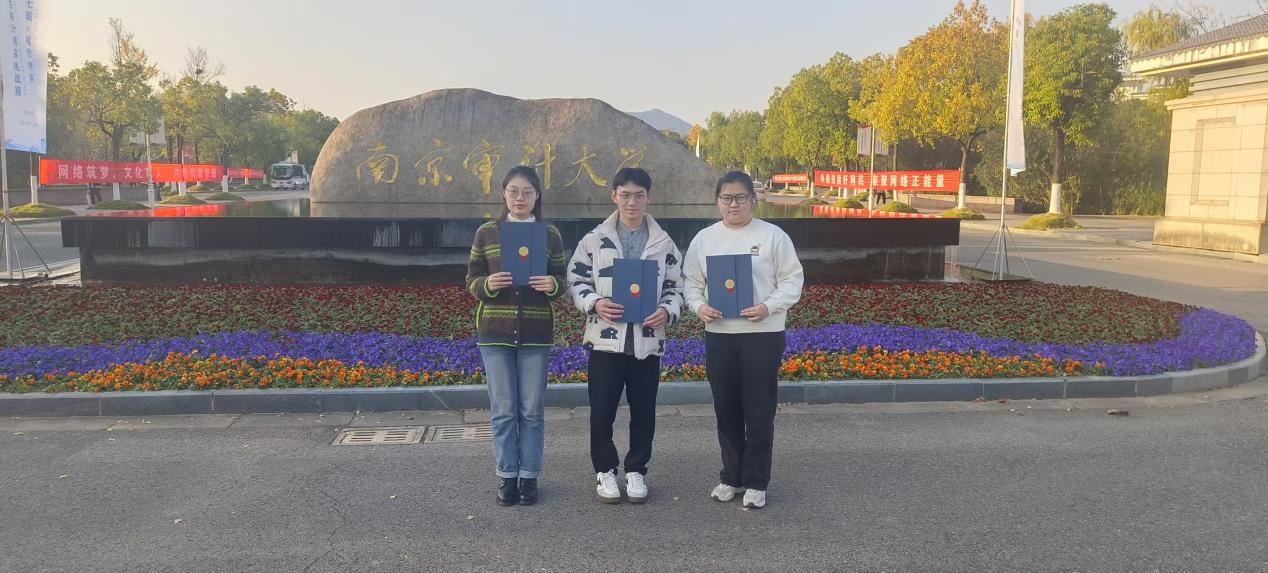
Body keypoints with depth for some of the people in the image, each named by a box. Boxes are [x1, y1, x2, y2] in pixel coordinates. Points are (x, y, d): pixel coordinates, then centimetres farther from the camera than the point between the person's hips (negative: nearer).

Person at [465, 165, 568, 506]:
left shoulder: (550, 235, 5)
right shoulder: (486, 233, 5)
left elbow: (562, 282, 7)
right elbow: (471, 282, 6)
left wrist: (553, 285, -16)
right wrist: (488, 284, -16)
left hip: (536, 334, 0)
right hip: (495, 332, 0)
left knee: (532, 410, 6)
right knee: (503, 410, 4)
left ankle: (529, 476, 18)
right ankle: (507, 476, 18)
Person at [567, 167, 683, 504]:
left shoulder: (664, 243, 6)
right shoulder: (594, 240, 2)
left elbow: (675, 288, 10)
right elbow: (575, 280, 5)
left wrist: (667, 312, -10)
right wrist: (594, 303, -14)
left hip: (648, 341, 1)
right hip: (605, 338, -1)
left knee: (644, 412, 9)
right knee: (602, 411, 4)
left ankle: (636, 471, 25)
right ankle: (605, 471, 21)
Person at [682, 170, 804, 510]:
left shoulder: (773, 236, -2)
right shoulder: (704, 239, 7)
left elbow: (792, 280, -3)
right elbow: (691, 281, 9)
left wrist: (769, 307, -18)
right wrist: (698, 307, -11)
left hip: (763, 335, -3)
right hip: (718, 334, 3)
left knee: (759, 411, 1)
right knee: (726, 410, 11)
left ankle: (756, 482, 14)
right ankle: (732, 476, 26)